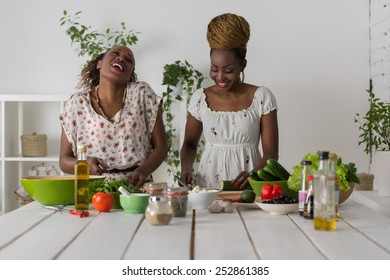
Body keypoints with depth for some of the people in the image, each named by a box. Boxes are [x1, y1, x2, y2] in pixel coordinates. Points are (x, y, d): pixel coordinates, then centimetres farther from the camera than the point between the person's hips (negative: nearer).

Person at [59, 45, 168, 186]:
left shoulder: (142, 94, 6)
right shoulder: (77, 103, 7)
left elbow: (161, 146, 6)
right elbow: (64, 160, 9)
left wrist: (143, 170, -13)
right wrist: (84, 164, -14)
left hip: (136, 185, 0)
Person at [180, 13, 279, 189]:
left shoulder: (262, 97, 1)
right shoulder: (200, 98, 7)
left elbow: (271, 153, 0)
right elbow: (189, 144, 17)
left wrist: (253, 174, -19)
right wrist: (185, 169, -2)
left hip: (248, 187, -1)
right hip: (207, 185, 2)